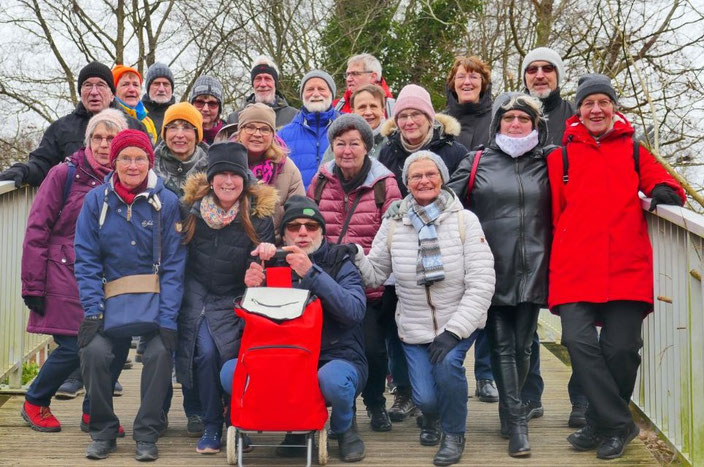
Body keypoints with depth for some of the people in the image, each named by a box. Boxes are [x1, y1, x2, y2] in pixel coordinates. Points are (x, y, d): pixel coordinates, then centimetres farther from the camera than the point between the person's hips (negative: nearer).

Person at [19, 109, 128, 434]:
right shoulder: (64, 175, -4)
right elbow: (36, 230, -5)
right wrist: (33, 286, -8)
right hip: (66, 276, -4)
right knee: (74, 348, -8)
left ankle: (94, 411, 18)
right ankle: (34, 403, 19)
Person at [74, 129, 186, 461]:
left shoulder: (166, 202, -3)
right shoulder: (96, 200, 1)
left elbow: (174, 265, -6)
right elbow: (86, 260, -2)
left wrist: (167, 318, -16)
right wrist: (92, 309, -14)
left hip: (155, 299, -1)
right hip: (111, 300, 1)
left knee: (160, 353, -25)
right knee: (94, 351, -22)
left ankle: (146, 434, -5)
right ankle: (103, 431, 0)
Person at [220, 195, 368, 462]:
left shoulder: (340, 263, -3)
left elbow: (355, 311, -22)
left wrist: (311, 273, -30)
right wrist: (253, 289, -18)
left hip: (338, 359, -4)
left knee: (331, 379, -39)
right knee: (230, 372, -19)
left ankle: (344, 428, -2)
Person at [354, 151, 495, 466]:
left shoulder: (464, 221, -9)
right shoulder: (393, 224, -1)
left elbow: (481, 283, -13)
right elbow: (375, 275, 4)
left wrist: (454, 331, -21)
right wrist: (356, 257, -18)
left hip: (460, 324, -2)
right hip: (414, 329, 2)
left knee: (447, 363, -29)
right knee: (425, 398, -10)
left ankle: (454, 433, 0)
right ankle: (431, 417, 31)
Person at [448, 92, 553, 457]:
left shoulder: (546, 164, 10)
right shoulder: (476, 163, 6)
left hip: (531, 270, 1)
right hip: (492, 270, -1)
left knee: (522, 346, 4)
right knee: (502, 346, -4)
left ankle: (509, 414, 20)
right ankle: (517, 424, -1)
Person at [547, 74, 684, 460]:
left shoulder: (633, 151, 16)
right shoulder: (560, 157, 13)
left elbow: (662, 182, 14)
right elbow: (555, 215, 14)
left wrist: (665, 192, -10)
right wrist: (557, 263, 9)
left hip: (627, 269, 1)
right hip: (576, 269, 0)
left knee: (622, 349, -3)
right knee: (579, 342, -15)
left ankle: (601, 424, 18)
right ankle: (619, 425, -1)